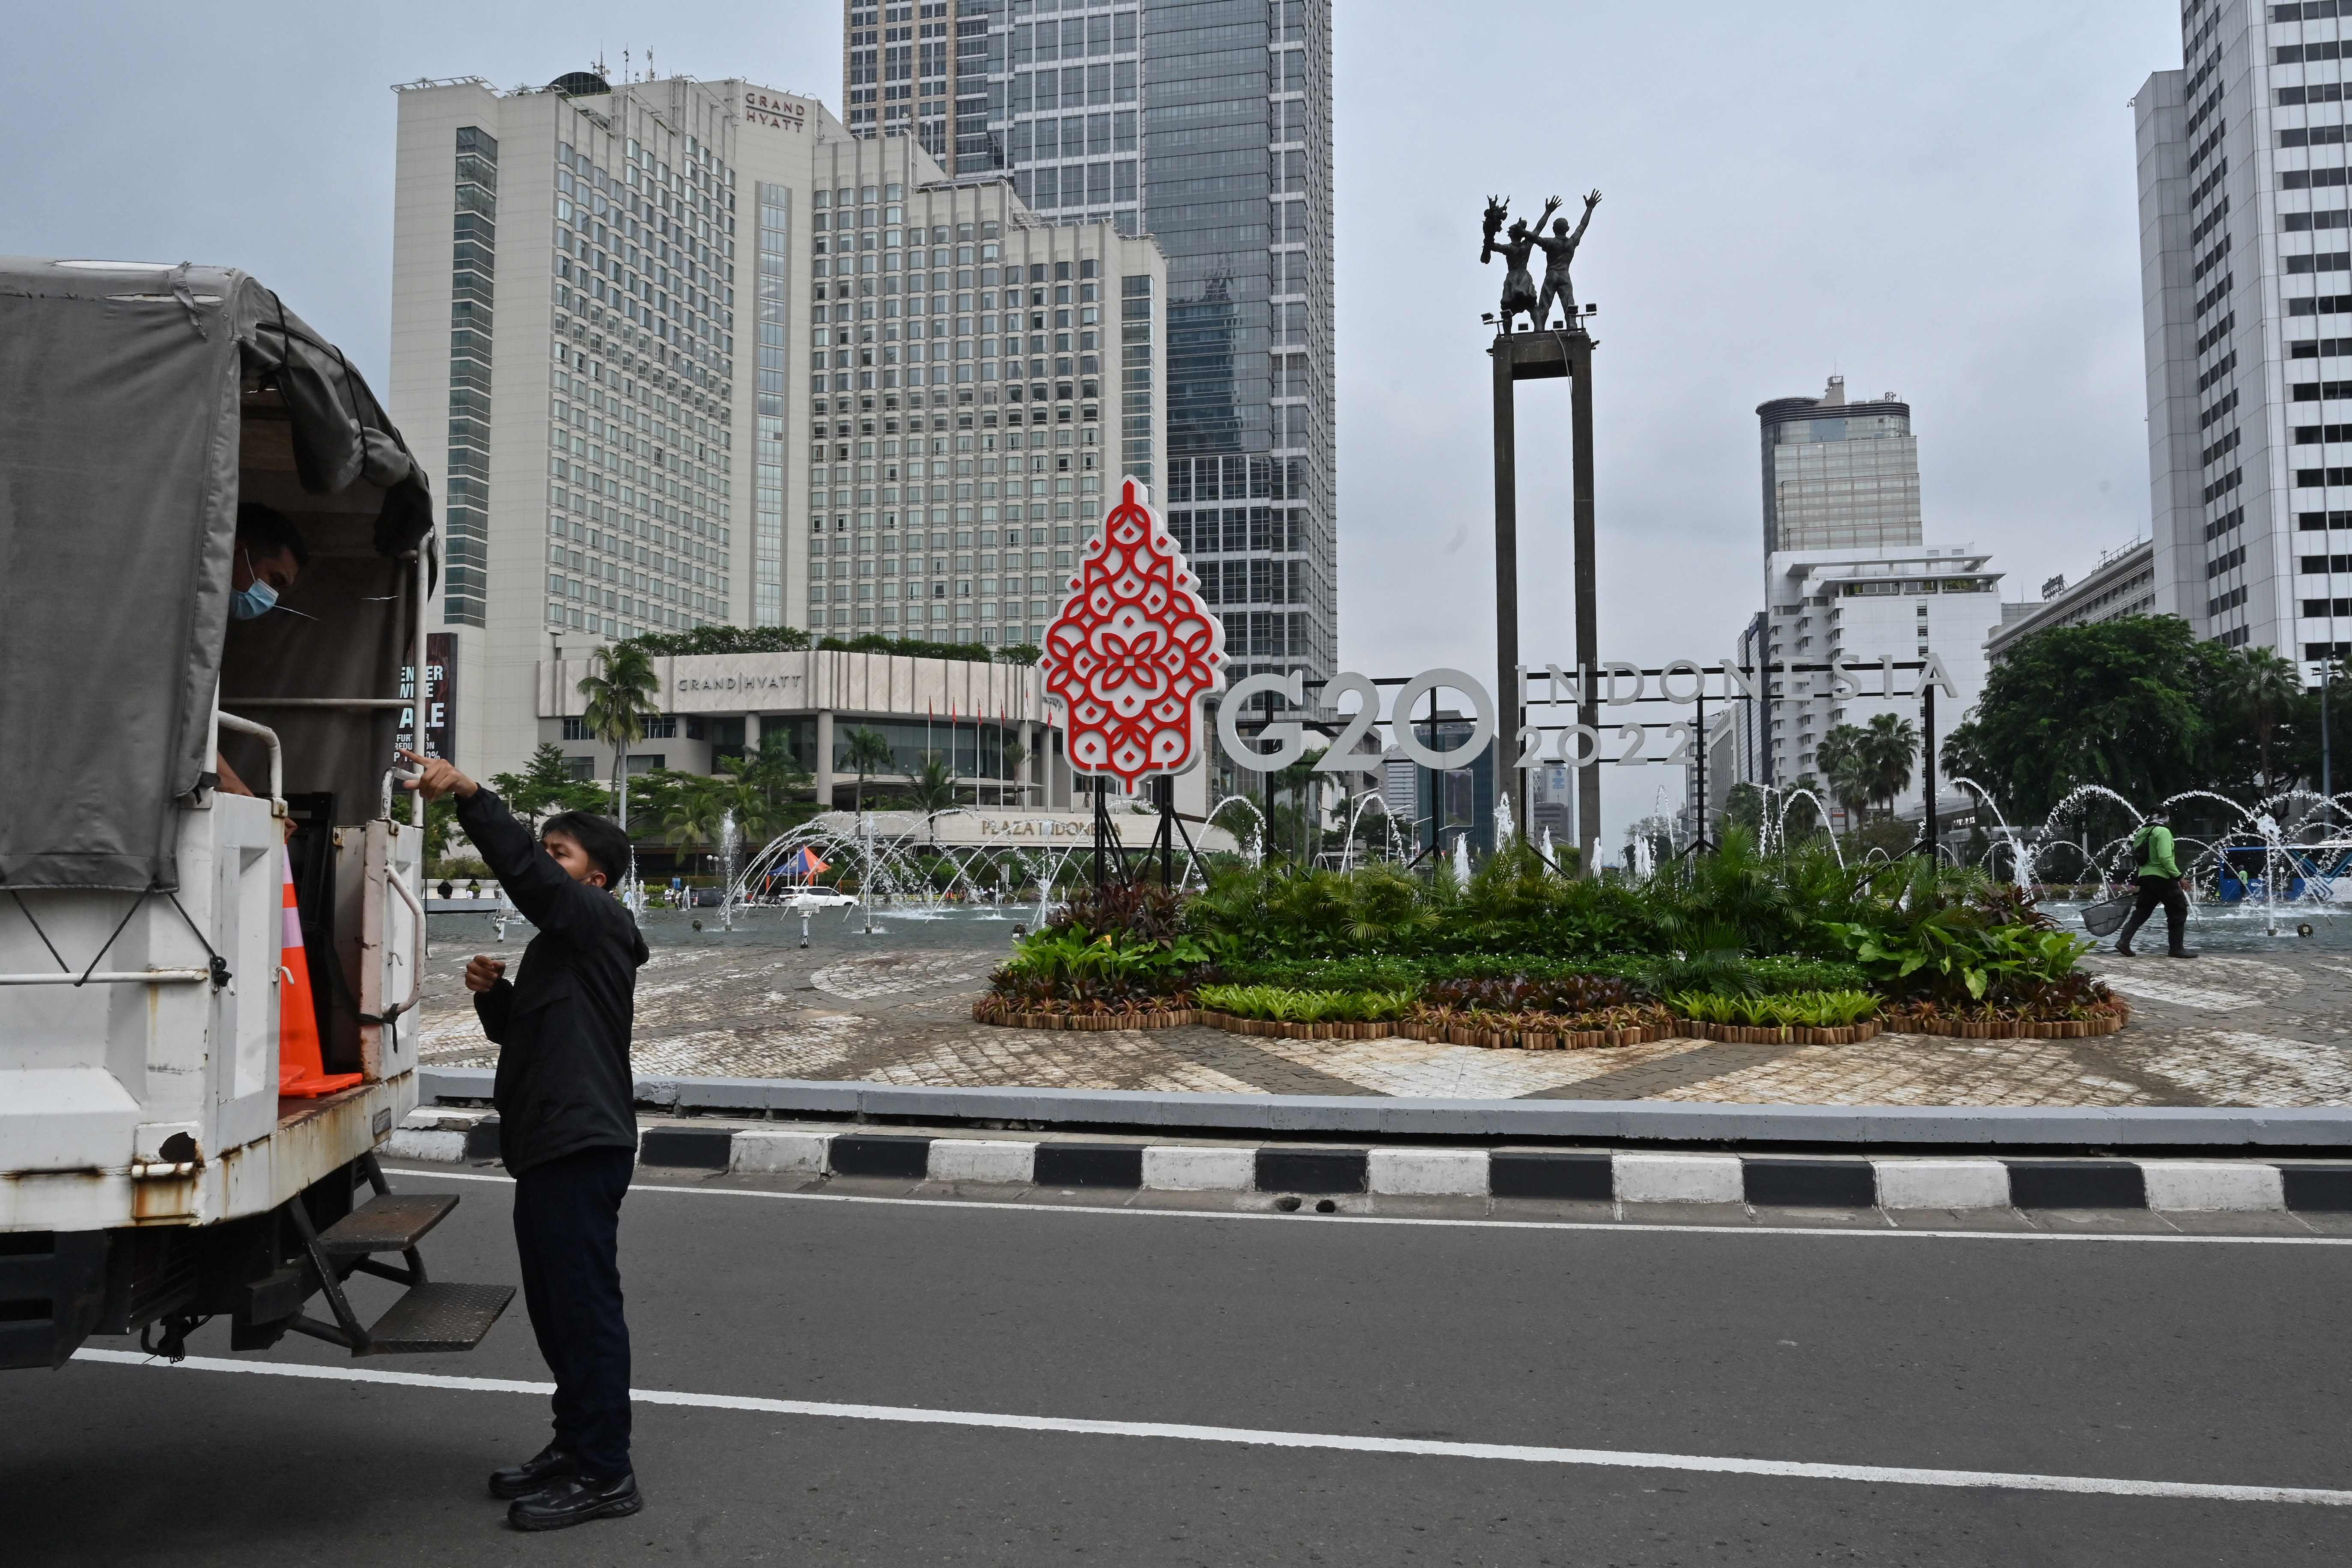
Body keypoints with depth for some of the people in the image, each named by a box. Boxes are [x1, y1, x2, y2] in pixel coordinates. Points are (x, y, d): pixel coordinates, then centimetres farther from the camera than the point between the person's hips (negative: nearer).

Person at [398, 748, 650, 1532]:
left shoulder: (600, 925, -8)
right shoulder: (557, 943, 22)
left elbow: (525, 872, -23)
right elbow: (516, 1028, 27)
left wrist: (468, 792, -27)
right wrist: (494, 991, 6)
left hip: (582, 1148, -10)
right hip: (548, 1145, 10)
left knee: (586, 1306, -6)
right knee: (556, 1306, 16)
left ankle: (603, 1474, 1)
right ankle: (574, 1446, 28)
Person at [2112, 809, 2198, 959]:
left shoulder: (2142, 833, 14)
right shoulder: (2163, 832, -12)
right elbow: (2166, 858, -21)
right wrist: (2179, 877, -18)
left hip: (2145, 877, 8)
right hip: (2162, 877, -8)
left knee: (2141, 912, 12)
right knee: (2178, 912, 3)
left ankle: (2123, 942, 1)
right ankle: (2176, 949, 4)